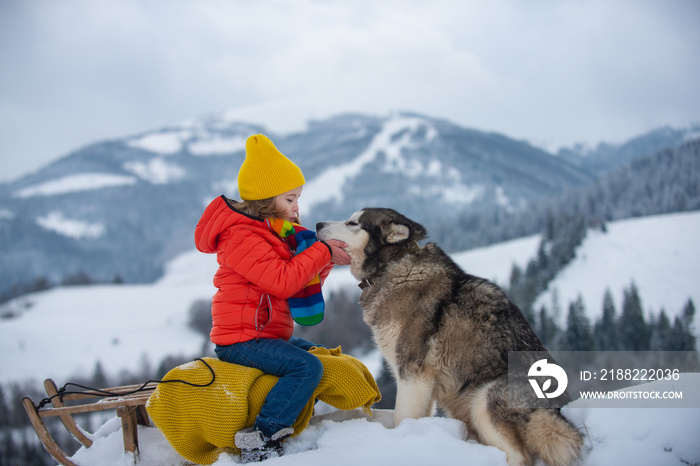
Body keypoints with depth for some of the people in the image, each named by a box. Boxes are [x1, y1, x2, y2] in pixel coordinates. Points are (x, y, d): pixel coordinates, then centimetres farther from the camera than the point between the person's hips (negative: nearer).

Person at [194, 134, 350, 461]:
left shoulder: (275, 231, 17)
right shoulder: (241, 236, -16)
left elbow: (303, 283, 14)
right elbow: (282, 281, -25)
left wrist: (327, 261, -5)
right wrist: (322, 251, -17)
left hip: (270, 333, 10)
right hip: (242, 339, -10)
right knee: (307, 366, -25)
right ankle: (260, 440, -24)